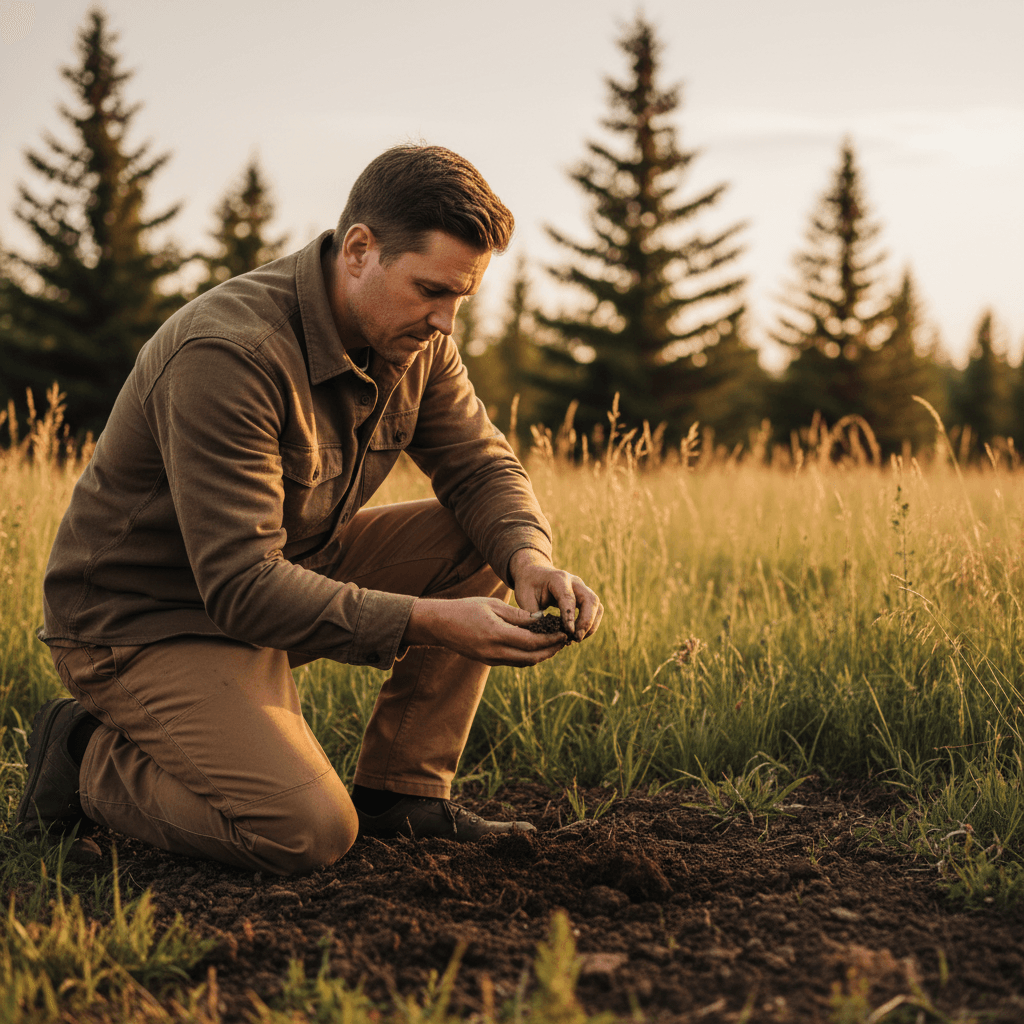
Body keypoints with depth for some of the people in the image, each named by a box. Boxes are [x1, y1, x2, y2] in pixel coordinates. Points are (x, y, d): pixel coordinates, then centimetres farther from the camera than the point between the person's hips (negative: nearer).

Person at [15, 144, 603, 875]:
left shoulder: (414, 336, -4)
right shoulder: (226, 354, -30)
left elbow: (482, 466, 4)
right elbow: (241, 586, -33)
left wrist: (530, 559, -19)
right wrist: (428, 621, -38)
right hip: (144, 622, -8)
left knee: (482, 542, -7)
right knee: (310, 832, -26)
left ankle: (401, 790, 2)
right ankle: (90, 759, -1)